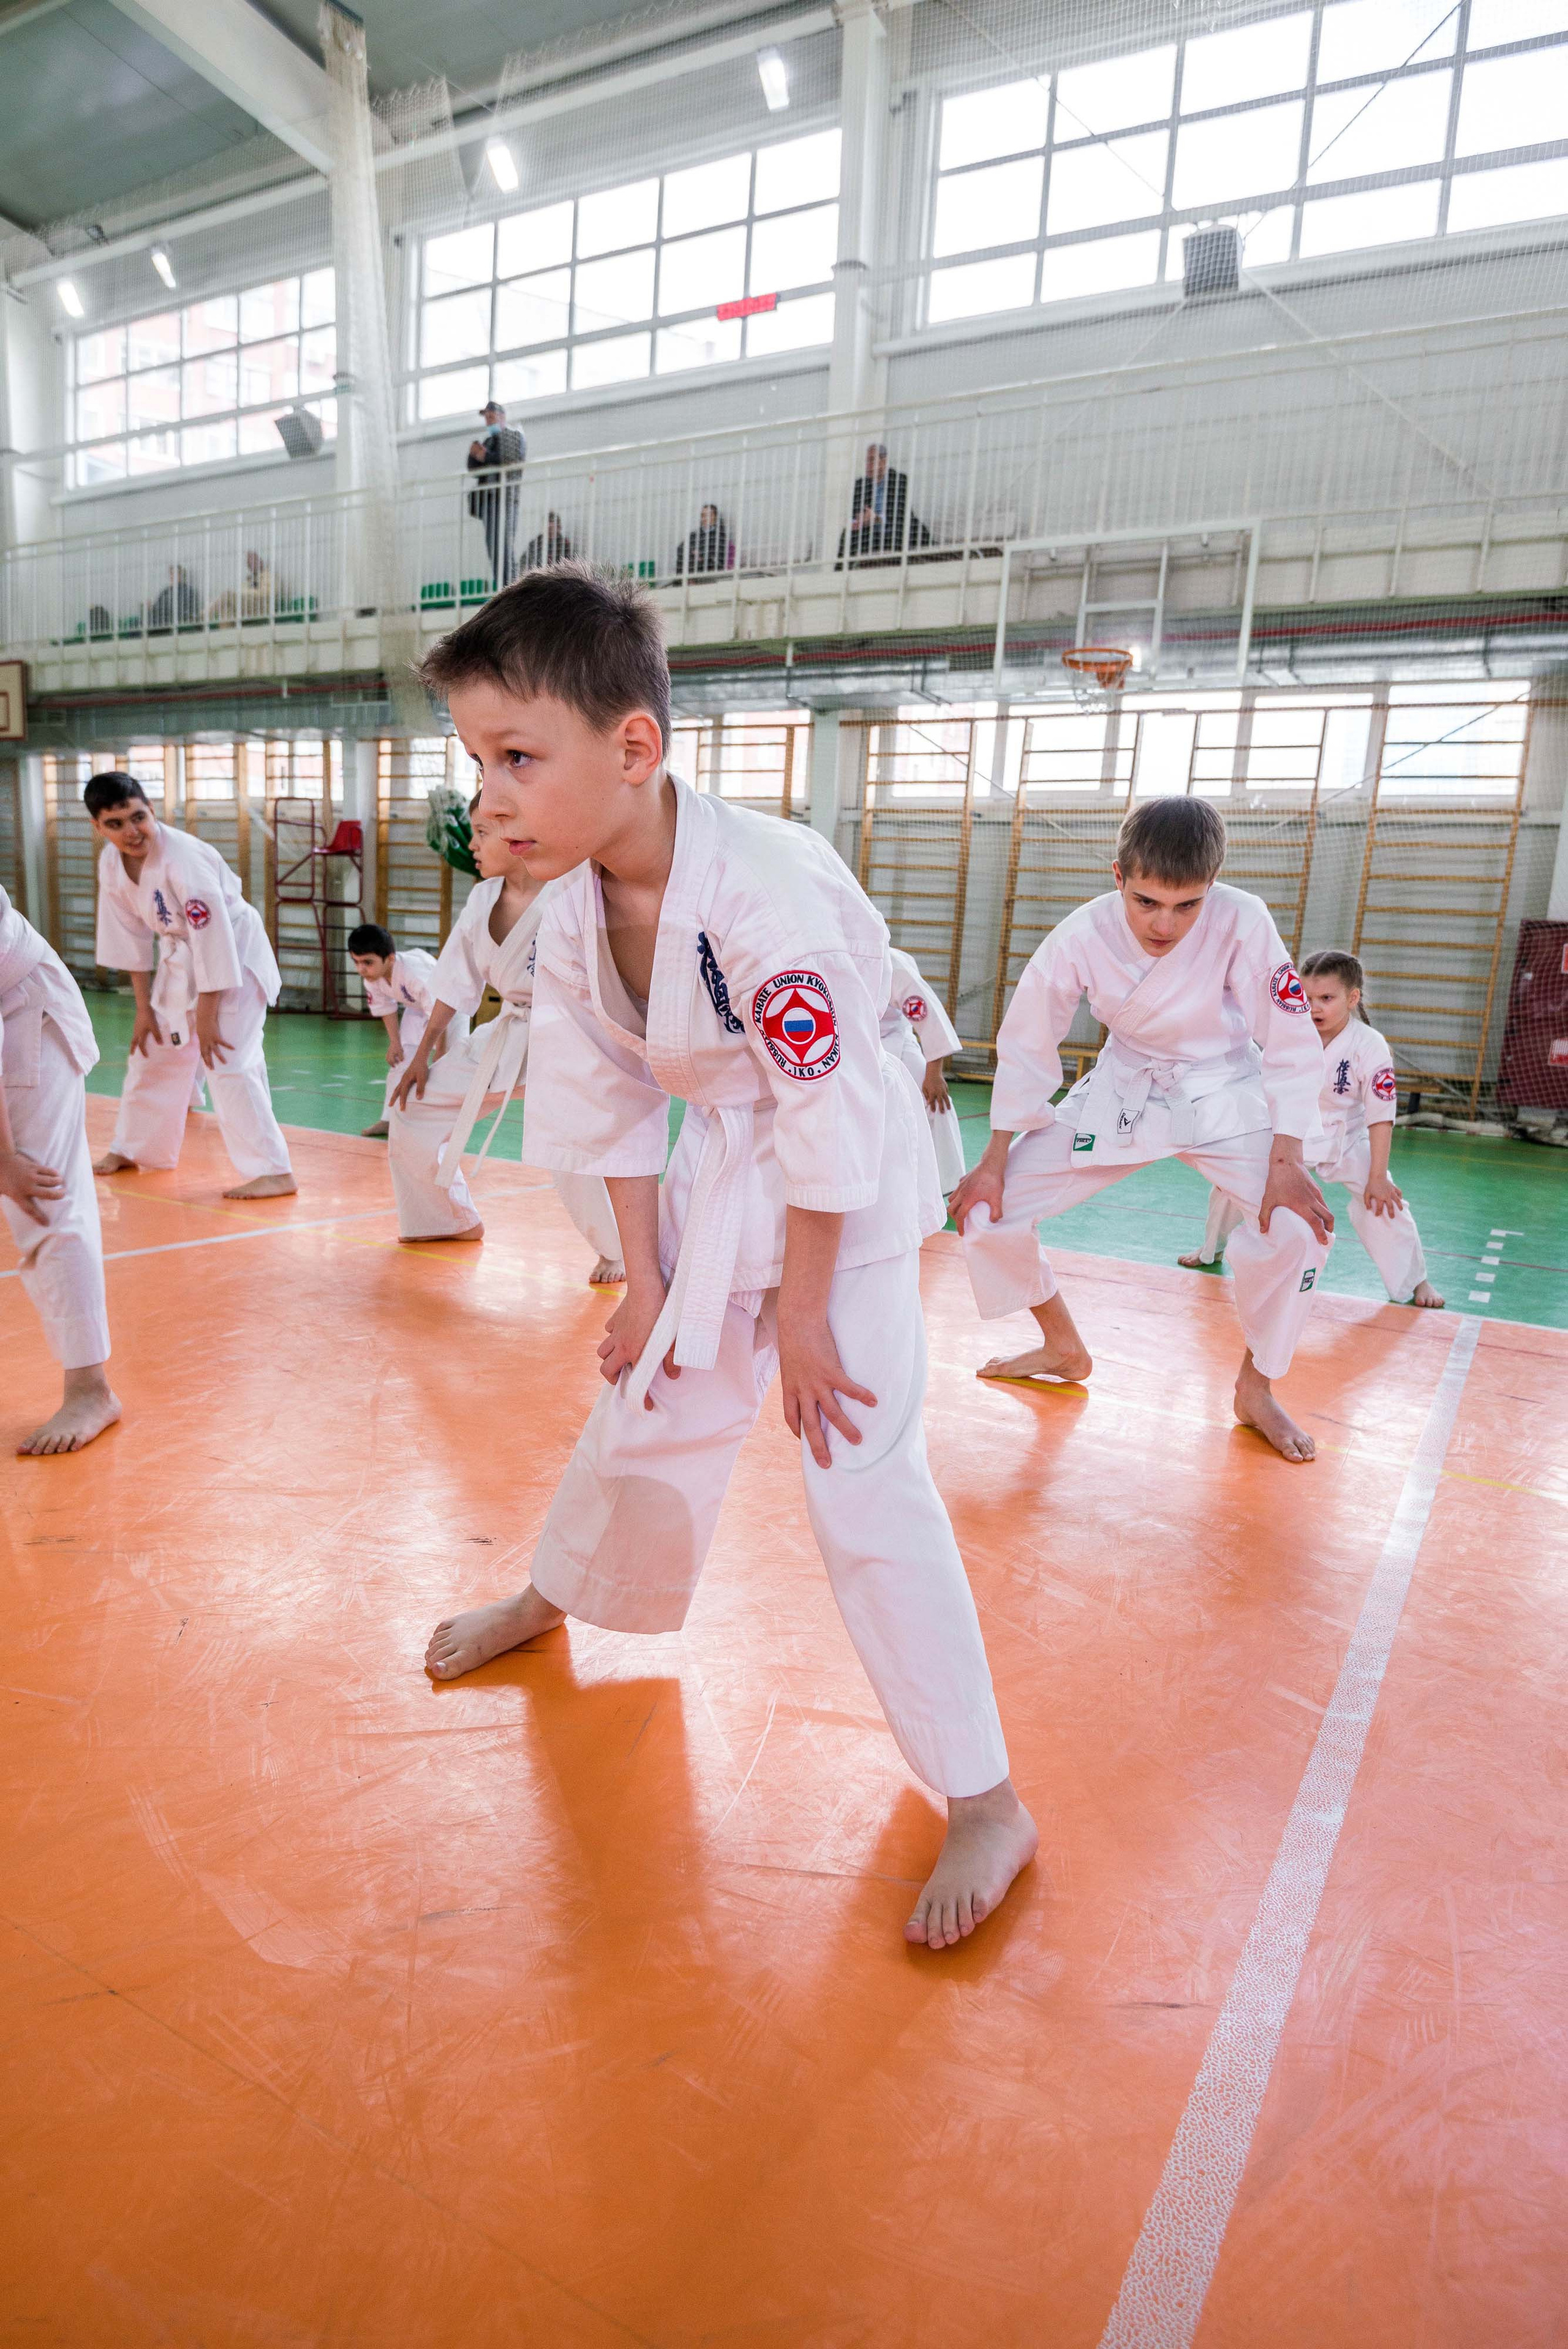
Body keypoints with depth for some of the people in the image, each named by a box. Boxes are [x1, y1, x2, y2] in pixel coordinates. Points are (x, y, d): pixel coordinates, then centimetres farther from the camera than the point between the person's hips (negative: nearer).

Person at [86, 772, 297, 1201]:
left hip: (233, 957, -8)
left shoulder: (184, 859, -29)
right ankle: (131, 1150, 38)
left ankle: (273, 1173, -13)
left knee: (229, 1064, -18)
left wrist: (206, 1016, -22)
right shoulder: (111, 863, -6)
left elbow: (214, 940, -27)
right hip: (180, 960, 8)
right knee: (153, 1055, 19)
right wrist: (144, 1007, 6)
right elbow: (129, 937, 3)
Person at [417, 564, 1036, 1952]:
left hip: (849, 1197, -6)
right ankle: (554, 1597, 51)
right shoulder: (576, 912, -8)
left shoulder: (767, 897, -32)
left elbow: (830, 1122, -25)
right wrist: (645, 1283, 4)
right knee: (646, 1412, 21)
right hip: (715, 1184, 7)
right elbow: (609, 1105, 1)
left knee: (865, 1477, -8)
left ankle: (987, 1808, 8)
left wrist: (802, 1317, -16)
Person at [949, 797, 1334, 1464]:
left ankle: (1256, 1389, 3)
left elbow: (1293, 1046, -18)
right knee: (987, 1208, -7)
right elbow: (1026, 1046, -10)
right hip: (1122, 1090, 2)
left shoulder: (1242, 923, -27)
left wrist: (1286, 1163, -22)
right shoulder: (1083, 935, -22)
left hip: (1224, 1096, -1)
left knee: (1298, 1226, -25)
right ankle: (1064, 1348, 20)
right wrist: (995, 1162, -8)